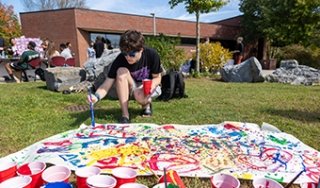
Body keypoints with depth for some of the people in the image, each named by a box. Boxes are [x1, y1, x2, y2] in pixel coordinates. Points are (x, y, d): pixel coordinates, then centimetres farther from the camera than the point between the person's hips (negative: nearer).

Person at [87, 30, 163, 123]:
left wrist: (152, 86, -34)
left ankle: (146, 104, 2)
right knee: (121, 71, -31)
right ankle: (125, 115, -25)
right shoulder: (120, 60, -23)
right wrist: (97, 96, -47)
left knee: (139, 95, -39)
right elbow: (107, 83, -27)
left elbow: (157, 77, -11)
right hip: (133, 87, 2)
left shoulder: (152, 55, -23)